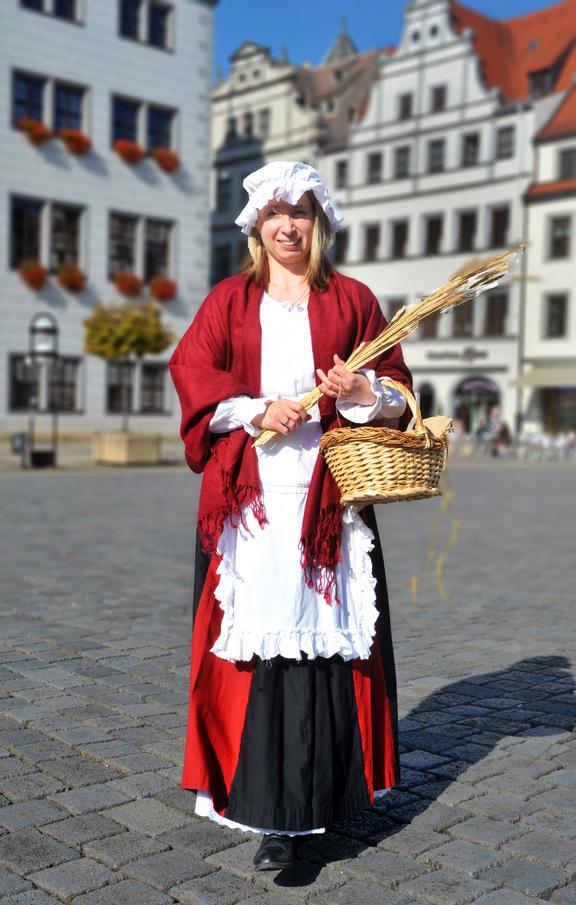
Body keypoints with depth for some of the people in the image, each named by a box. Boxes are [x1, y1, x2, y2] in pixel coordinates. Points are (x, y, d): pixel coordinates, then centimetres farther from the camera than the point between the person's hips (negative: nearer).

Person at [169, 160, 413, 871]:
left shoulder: (352, 300, 14)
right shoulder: (228, 300, 15)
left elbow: (399, 388, 12)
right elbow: (191, 372, 4)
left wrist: (366, 395, -11)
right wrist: (258, 410, -11)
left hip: (327, 498, 0)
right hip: (247, 498, 1)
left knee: (321, 640, -4)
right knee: (248, 638, -3)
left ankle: (291, 812, 4)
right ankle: (278, 808, 9)